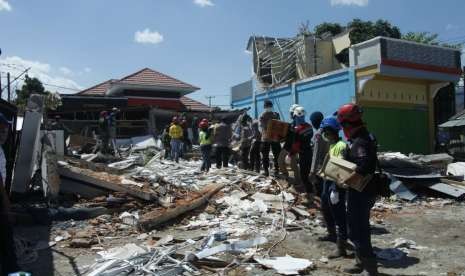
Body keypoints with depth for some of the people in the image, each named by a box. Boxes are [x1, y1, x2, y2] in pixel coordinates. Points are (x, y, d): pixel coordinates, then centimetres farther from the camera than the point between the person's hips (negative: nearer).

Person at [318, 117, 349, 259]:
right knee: (325, 209, 25)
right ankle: (332, 234, 45)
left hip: (336, 184, -11)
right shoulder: (331, 144, 11)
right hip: (328, 180, 11)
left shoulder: (341, 146, -19)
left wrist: (336, 190, -28)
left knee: (338, 215, -5)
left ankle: (341, 248, 1)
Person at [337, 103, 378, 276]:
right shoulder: (364, 137, 9)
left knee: (356, 231, 0)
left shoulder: (359, 142, -23)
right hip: (362, 192, 11)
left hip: (359, 193, -11)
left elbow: (363, 168, -38)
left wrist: (345, 181, -29)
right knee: (360, 228, 21)